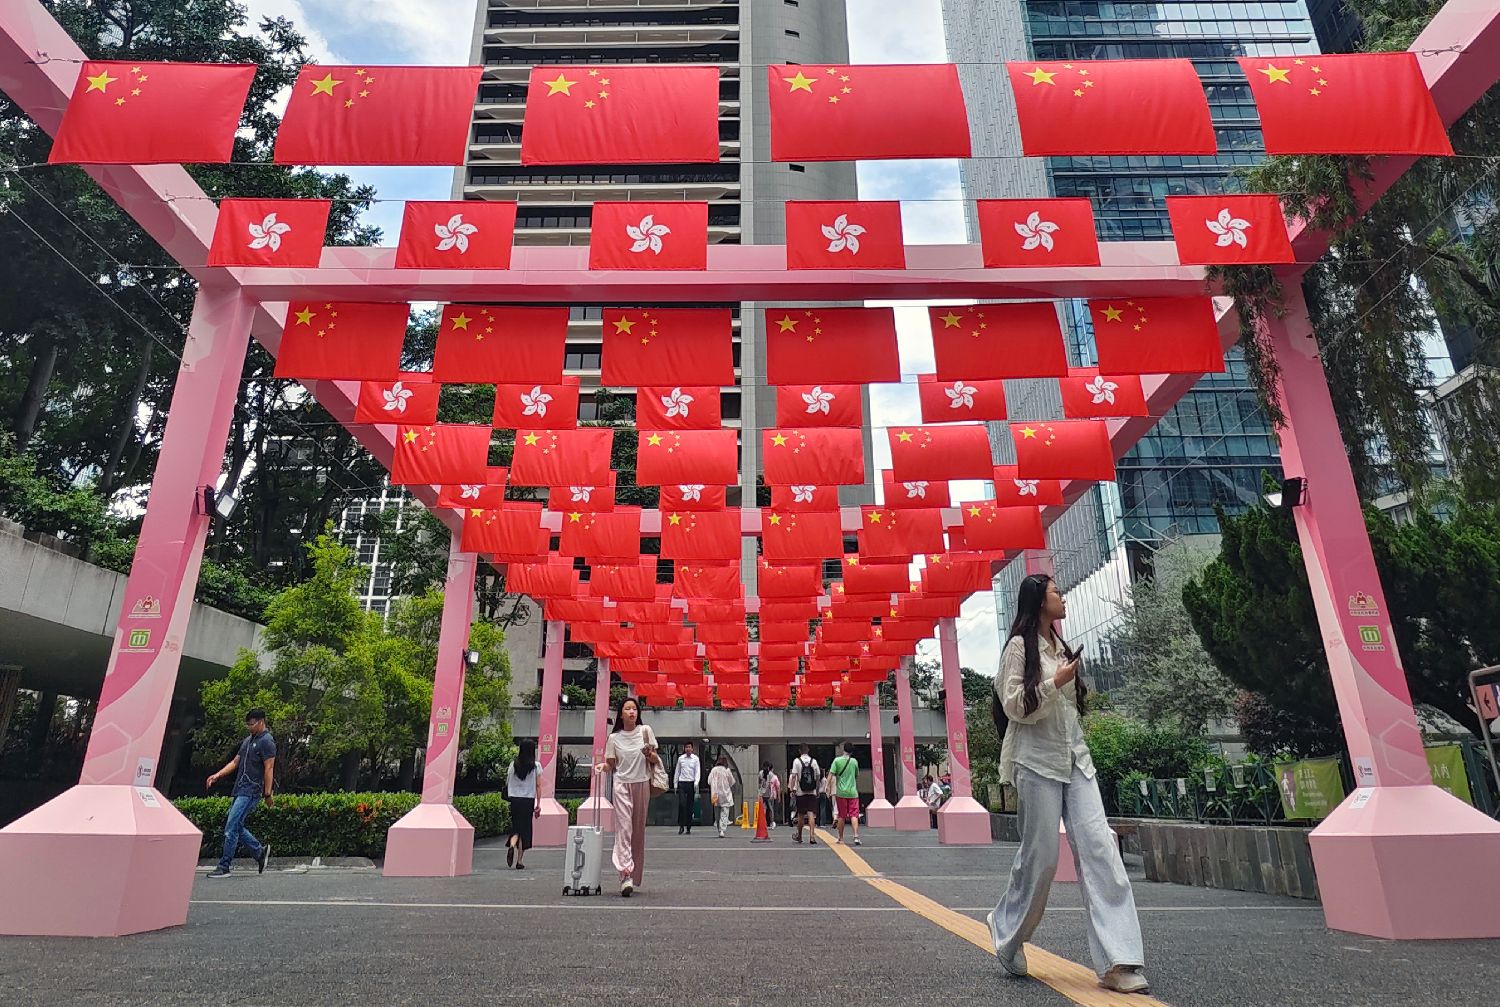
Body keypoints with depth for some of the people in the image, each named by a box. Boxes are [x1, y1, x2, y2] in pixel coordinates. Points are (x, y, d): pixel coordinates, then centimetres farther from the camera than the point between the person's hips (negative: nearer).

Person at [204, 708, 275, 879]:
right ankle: (260, 851, 22)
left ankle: (224, 867, -2)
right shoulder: (247, 741, 17)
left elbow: (269, 769, -15)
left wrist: (267, 794, -18)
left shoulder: (267, 742, -11)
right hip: (239, 790, 9)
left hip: (251, 792, -9)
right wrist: (217, 775, 6)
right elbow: (235, 762, 20)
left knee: (231, 827, -9)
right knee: (236, 826, 10)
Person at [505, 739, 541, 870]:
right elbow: (537, 786, -4)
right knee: (525, 829, 8)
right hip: (528, 800, -2)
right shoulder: (536, 766, -4)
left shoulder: (513, 764, 2)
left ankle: (511, 846, -18)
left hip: (514, 799, 2)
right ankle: (519, 861, 9)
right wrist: (538, 804, 1)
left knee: (515, 826, 13)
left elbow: (507, 783, 3)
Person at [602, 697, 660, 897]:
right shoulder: (614, 738, 3)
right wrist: (603, 766, -14)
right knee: (624, 827, -13)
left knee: (639, 830, 6)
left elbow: (655, 760, 7)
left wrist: (650, 755, -14)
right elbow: (611, 765, 8)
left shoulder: (645, 731, 3)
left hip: (642, 784, 1)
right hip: (622, 785, -1)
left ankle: (635, 877, 15)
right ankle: (626, 875, -19)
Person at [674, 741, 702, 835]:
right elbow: (677, 771, 13)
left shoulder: (695, 758, 2)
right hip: (682, 783, 0)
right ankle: (681, 825, -3)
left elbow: (698, 771, -2)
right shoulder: (680, 758, 7)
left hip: (691, 783, 0)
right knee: (681, 804, -12)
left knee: (690, 806, 4)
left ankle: (688, 828, 11)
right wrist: (675, 783, 10)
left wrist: (696, 782, -16)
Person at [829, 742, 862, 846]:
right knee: (854, 815, -2)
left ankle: (841, 838, 16)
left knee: (841, 816, 9)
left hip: (841, 792, -1)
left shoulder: (837, 760, -1)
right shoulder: (854, 761, 7)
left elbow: (831, 774, -10)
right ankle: (856, 836, -17)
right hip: (853, 792, 1)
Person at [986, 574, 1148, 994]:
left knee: (1100, 848, -6)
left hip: (1075, 760, 7)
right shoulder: (1020, 646, -5)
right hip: (1038, 762, -7)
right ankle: (1007, 936, 22)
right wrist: (1054, 683, -17)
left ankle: (1117, 961, -6)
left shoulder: (1061, 648, 17)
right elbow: (1014, 706, -10)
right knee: (1041, 855, -2)